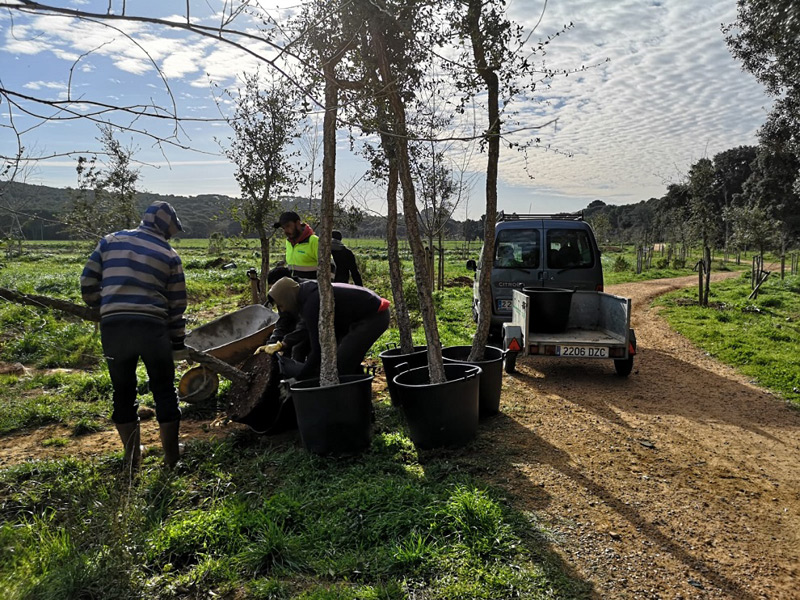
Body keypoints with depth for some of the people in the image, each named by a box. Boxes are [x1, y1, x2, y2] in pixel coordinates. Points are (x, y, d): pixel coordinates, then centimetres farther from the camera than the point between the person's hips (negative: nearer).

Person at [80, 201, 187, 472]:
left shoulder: (110, 241, 11)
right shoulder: (169, 255, 5)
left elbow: (88, 283, 10)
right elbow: (177, 305, 5)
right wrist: (178, 343, 12)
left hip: (112, 327, 2)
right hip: (152, 328, -2)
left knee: (123, 392, 16)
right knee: (164, 392, 11)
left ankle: (131, 456, 26)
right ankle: (171, 456, 18)